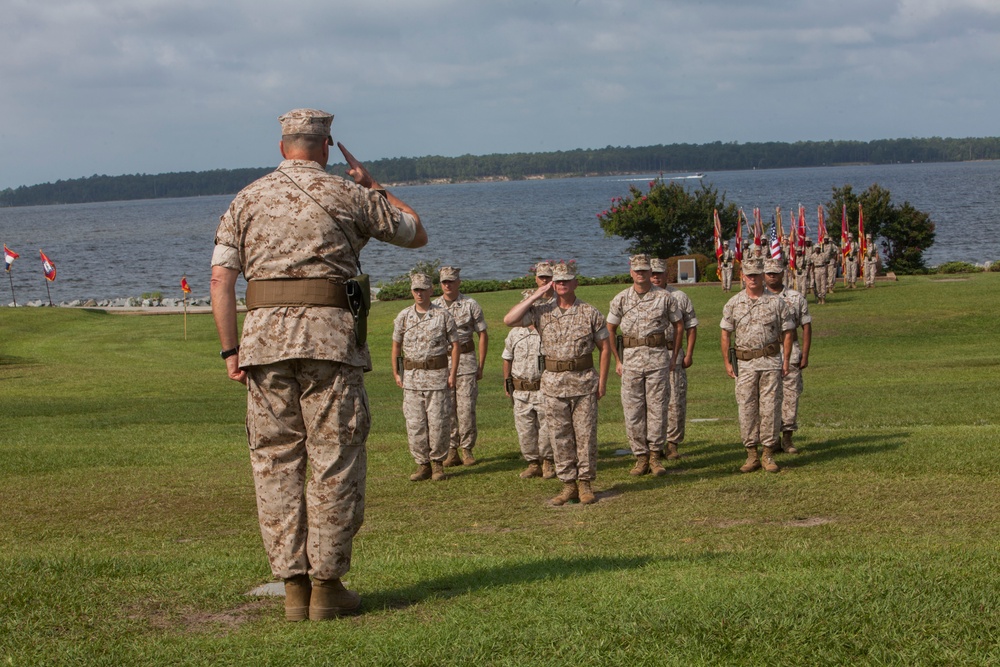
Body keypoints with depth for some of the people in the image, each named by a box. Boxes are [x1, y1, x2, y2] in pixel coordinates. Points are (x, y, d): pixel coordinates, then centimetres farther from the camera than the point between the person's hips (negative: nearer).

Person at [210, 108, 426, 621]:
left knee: (275, 462, 8)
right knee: (334, 462, 3)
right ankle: (327, 585, 3)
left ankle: (293, 585, 8)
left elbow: (221, 278, 5)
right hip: (328, 334, -3)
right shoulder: (345, 195, 6)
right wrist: (375, 189, 29)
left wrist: (230, 349, 7)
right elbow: (416, 233, 16)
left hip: (264, 335, 3)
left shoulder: (246, 200, 13)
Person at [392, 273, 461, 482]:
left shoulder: (443, 315, -1)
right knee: (415, 424, 1)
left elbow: (455, 344, 2)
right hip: (411, 376, 2)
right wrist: (396, 373, 7)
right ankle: (422, 465, 10)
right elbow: (396, 345, 14)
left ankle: (437, 463, 11)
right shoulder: (404, 316, 6)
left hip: (437, 375, -2)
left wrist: (453, 374, -5)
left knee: (438, 422, -2)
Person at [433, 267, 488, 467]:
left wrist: (481, 365, 0)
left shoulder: (470, 305, 2)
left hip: (465, 361, -2)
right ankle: (451, 451, 7)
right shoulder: (433, 307, 7)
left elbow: (483, 335, 5)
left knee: (466, 407, -5)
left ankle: (467, 449, 4)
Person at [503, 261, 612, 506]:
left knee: (586, 434, 1)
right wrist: (535, 297, -7)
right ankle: (568, 484, 12)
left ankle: (586, 483, 10)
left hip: (584, 381, -2)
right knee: (560, 436, 4)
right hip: (554, 382, 2)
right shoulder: (542, 311, 4)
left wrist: (602, 380, -2)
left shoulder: (590, 313, 1)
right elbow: (509, 320, -8)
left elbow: (605, 347, 5)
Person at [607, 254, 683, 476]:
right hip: (631, 358, 1)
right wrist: (617, 360, 8)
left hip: (658, 357, -1)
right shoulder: (621, 299, 5)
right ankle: (641, 456, 9)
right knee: (633, 410, 1)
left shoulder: (664, 297, 2)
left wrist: (674, 357, 5)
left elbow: (677, 326, 10)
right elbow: (610, 330, 13)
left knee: (657, 408, -1)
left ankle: (655, 455, 8)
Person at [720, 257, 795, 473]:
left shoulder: (776, 302, 2)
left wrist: (786, 360, -1)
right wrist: (726, 362, 2)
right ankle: (751, 454, 7)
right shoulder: (733, 303, 5)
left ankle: (769, 453, 5)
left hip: (771, 361, -1)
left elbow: (787, 332, 5)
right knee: (746, 408, 0)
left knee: (770, 407, -2)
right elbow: (726, 334, 8)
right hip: (745, 362, 1)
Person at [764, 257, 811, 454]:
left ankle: (787, 437, 5)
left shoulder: (796, 298, 6)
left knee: (791, 395, -1)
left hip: (791, 352, 0)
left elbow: (806, 327, 6)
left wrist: (805, 355, -1)